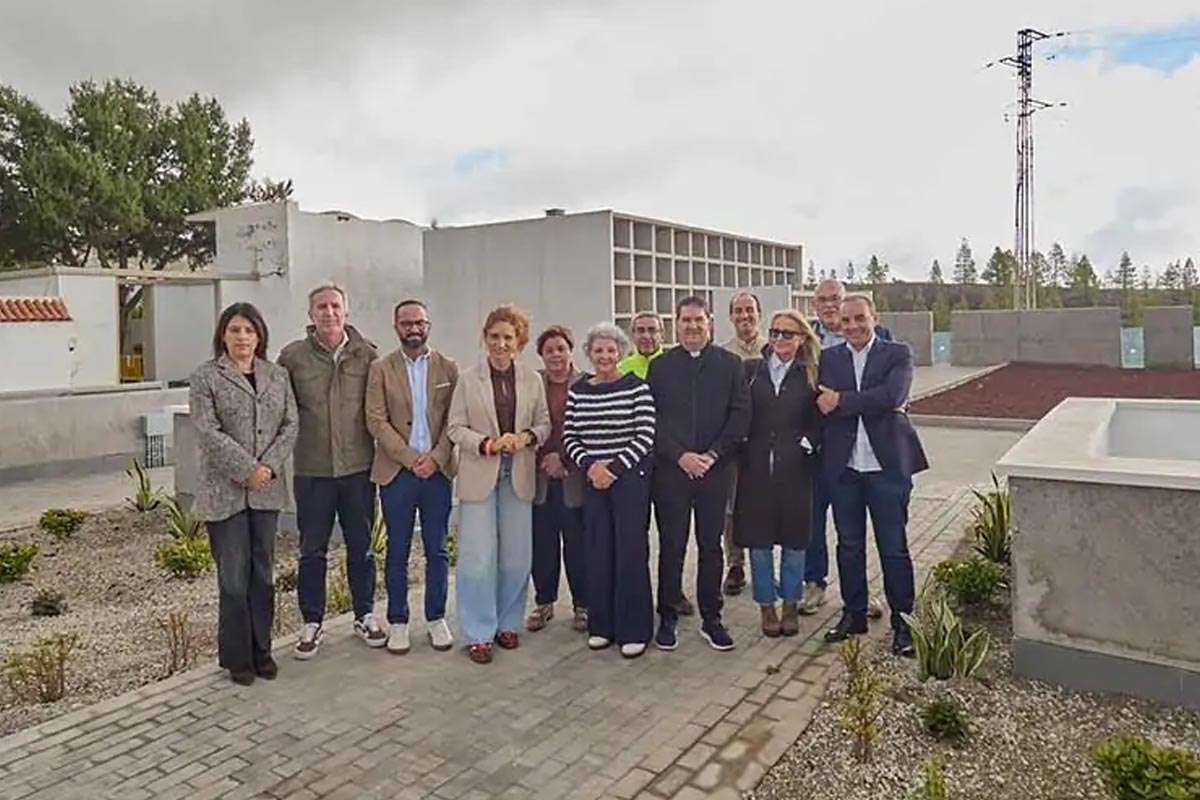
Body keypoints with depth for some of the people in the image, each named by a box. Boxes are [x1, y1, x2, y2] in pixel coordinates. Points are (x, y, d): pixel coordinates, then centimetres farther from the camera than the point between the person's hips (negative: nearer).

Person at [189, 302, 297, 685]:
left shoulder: (278, 375, 10)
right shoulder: (206, 376, -3)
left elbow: (290, 424, 6)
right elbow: (207, 432, -11)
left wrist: (269, 466, -9)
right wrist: (247, 470, -15)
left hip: (267, 491, 4)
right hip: (225, 491, -4)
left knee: (263, 573, 11)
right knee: (234, 578, 1)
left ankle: (261, 650, 23)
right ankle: (237, 657, 16)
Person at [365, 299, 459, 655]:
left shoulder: (448, 368, 6)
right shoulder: (381, 369, 2)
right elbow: (376, 421, -5)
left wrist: (436, 458, -10)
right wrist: (411, 459, -12)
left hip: (438, 470, 1)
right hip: (396, 471, -1)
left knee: (437, 549, 8)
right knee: (397, 551, 7)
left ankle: (436, 619, 22)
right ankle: (397, 622, 20)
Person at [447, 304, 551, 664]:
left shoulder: (532, 380, 5)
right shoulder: (468, 379, -1)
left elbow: (544, 423, 8)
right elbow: (455, 428, -2)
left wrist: (526, 437, -13)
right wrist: (488, 444, -17)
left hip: (518, 476, 3)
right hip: (479, 476, -2)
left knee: (516, 555, 10)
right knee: (478, 557, -2)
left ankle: (507, 623, 26)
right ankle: (479, 633, 11)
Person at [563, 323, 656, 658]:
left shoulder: (636, 387, -4)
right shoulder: (577, 391, 8)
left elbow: (645, 436, -9)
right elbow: (569, 437, 7)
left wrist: (614, 468, -13)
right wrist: (590, 465, -9)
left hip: (630, 477, -4)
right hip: (593, 479, 4)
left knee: (630, 551, -1)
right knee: (598, 551, 7)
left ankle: (633, 630, 12)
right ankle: (602, 624, 21)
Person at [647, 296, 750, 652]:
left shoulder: (730, 364, 5)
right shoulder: (660, 366, 5)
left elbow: (741, 413, 0)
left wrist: (713, 454, -9)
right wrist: (680, 456, -9)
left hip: (714, 468, 1)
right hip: (670, 469, 0)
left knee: (711, 545, 8)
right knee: (671, 546, 5)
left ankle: (711, 619, 20)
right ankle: (667, 618, 17)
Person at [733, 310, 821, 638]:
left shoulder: (810, 375, 3)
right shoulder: (750, 370, 4)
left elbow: (819, 419, 5)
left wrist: (807, 444, -6)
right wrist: (741, 443, -2)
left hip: (795, 468, 0)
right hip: (756, 466, 0)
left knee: (794, 539, 8)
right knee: (758, 540, 6)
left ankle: (790, 605, 25)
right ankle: (767, 607, 21)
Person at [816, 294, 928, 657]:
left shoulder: (898, 354, 1)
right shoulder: (828, 358, 8)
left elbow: (893, 396, -17)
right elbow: (822, 405, -2)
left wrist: (842, 402, -14)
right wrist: (871, 404, -10)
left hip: (887, 464, -2)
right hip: (843, 466, 3)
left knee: (894, 548, 4)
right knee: (849, 545, 14)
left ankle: (902, 622, 19)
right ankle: (854, 614, 29)